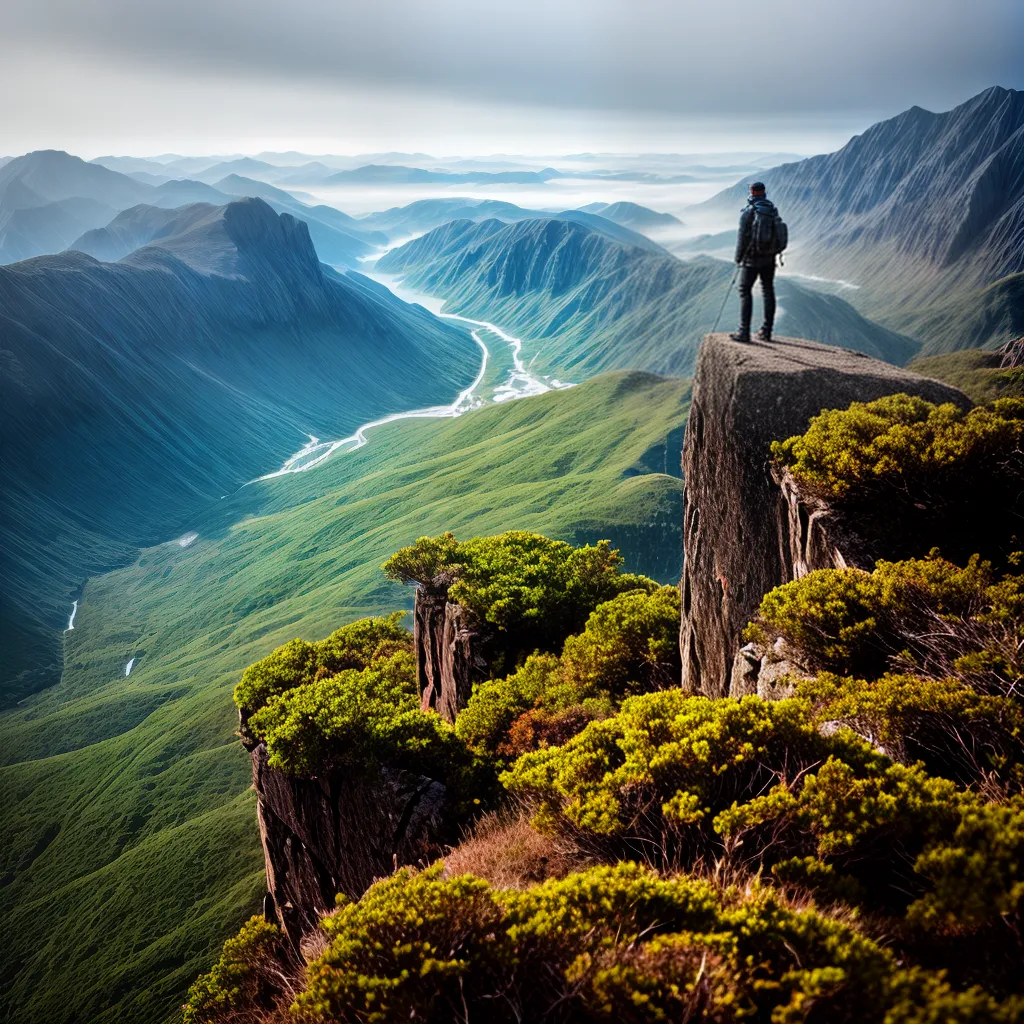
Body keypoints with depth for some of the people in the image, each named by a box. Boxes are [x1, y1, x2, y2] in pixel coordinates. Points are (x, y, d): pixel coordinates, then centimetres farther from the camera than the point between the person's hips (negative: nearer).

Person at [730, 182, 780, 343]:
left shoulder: (748, 211, -11)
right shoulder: (773, 210, 7)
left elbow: (742, 236, -12)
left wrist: (738, 257, -3)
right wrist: (773, 254, 18)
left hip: (752, 259, -6)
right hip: (769, 259, 6)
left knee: (745, 291, -2)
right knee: (768, 291, 10)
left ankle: (744, 332, -10)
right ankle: (766, 331, 13)